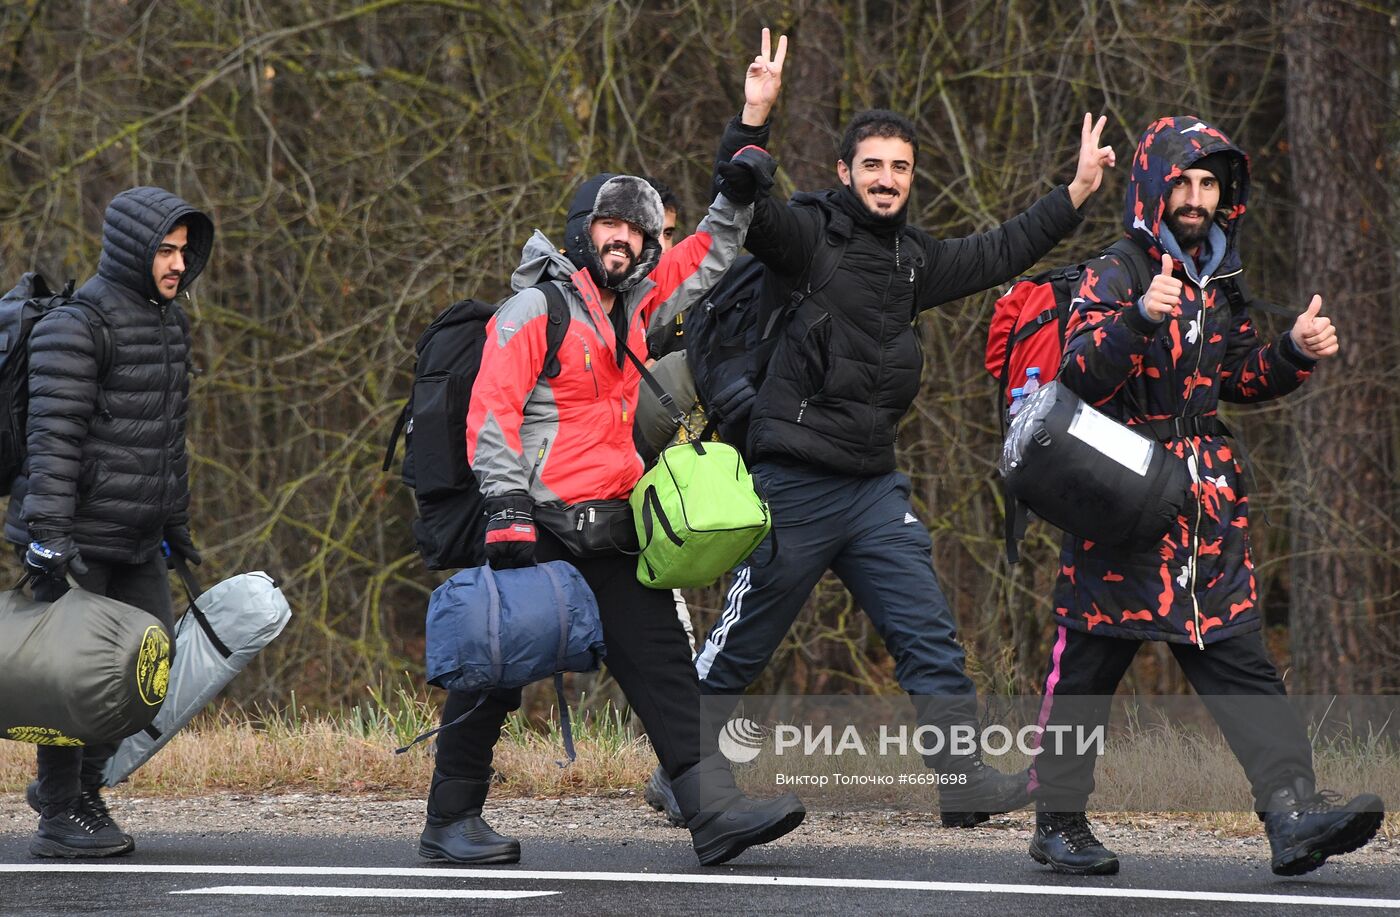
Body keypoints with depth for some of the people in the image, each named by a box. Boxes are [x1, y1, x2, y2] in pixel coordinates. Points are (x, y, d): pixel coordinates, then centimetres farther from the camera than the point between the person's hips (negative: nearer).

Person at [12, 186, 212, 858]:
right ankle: (60, 818, 9)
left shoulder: (167, 322, 13)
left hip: (134, 539, 9)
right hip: (75, 537, -8)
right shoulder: (75, 328, -15)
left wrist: (176, 524, 23)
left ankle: (77, 785, 24)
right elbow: (52, 438, -20)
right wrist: (47, 540, -26)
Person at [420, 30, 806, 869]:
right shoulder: (536, 309, -7)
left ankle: (714, 810, -10)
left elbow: (705, 261, 29)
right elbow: (491, 412, -14)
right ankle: (452, 821, 12)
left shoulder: (634, 306, 16)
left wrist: (739, 193, 14)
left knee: (665, 666, -3)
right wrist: (508, 510, -22)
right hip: (540, 528, -7)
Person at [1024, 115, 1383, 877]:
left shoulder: (1218, 284, 16)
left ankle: (1293, 813, -13)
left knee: (1239, 661, -4)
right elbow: (1081, 377, -19)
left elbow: (1242, 378, 27)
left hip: (1205, 504, 5)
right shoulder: (1112, 277, -5)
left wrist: (1295, 352, 8)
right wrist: (1139, 319, -35)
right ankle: (1059, 822, 9)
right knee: (1087, 663, 0)